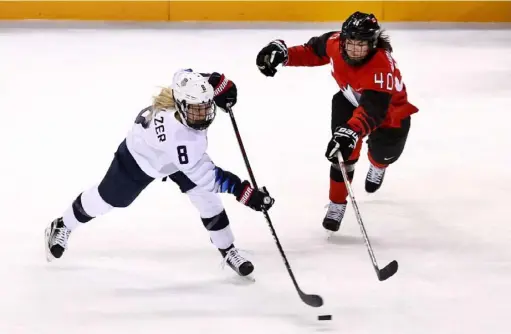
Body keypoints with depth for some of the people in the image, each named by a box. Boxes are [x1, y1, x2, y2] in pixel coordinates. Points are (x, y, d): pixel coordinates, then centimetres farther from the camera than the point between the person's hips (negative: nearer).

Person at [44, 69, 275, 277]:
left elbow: (184, 74, -8)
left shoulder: (188, 90, -35)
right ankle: (62, 227, 43)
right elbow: (204, 176, -45)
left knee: (207, 197, -5)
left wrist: (219, 82, -18)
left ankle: (227, 250, 16)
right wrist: (244, 192, -49)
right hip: (141, 157, -5)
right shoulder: (175, 135, -51)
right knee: (107, 199, 15)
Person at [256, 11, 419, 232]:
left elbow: (372, 110, -56)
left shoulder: (382, 67, -45)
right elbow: (313, 51, -4)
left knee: (384, 153, -2)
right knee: (343, 153, -10)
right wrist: (283, 54, -16)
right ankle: (337, 204, 6)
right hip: (351, 99, 3)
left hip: (389, 109, -3)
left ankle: (378, 164, 38)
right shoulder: (335, 43, -28)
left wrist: (352, 132, -72)